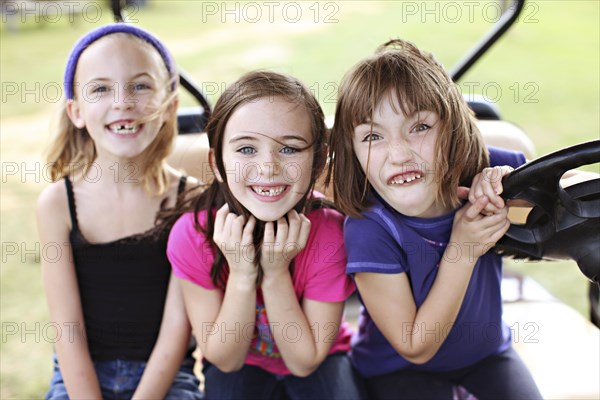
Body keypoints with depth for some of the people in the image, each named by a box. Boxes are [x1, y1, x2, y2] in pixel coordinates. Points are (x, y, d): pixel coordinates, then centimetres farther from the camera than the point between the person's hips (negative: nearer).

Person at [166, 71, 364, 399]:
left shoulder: (332, 234, -27)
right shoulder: (191, 234, -26)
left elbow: (304, 362, -20)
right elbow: (225, 359, -18)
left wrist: (276, 273, -33)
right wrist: (241, 274, -33)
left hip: (317, 362, 0)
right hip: (239, 363, 0)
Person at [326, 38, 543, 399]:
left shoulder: (482, 169, -18)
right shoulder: (368, 230, -27)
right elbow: (416, 348, -20)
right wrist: (461, 251, -29)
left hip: (487, 352, 3)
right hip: (400, 368, -3)